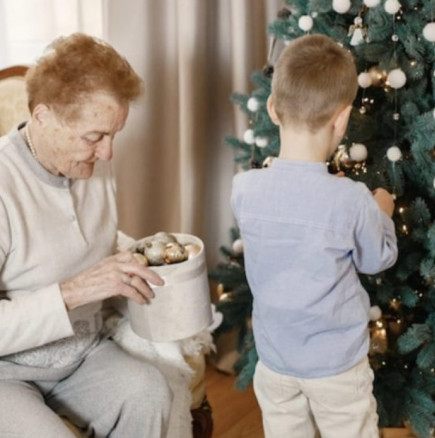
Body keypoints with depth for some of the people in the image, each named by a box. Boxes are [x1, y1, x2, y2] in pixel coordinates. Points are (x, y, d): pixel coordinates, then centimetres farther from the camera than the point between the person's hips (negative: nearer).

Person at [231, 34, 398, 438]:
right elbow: (378, 259, -4)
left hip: (274, 360, 3)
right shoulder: (352, 200, -24)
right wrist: (383, 213, 13)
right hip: (336, 364, -3)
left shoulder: (244, 189, -16)